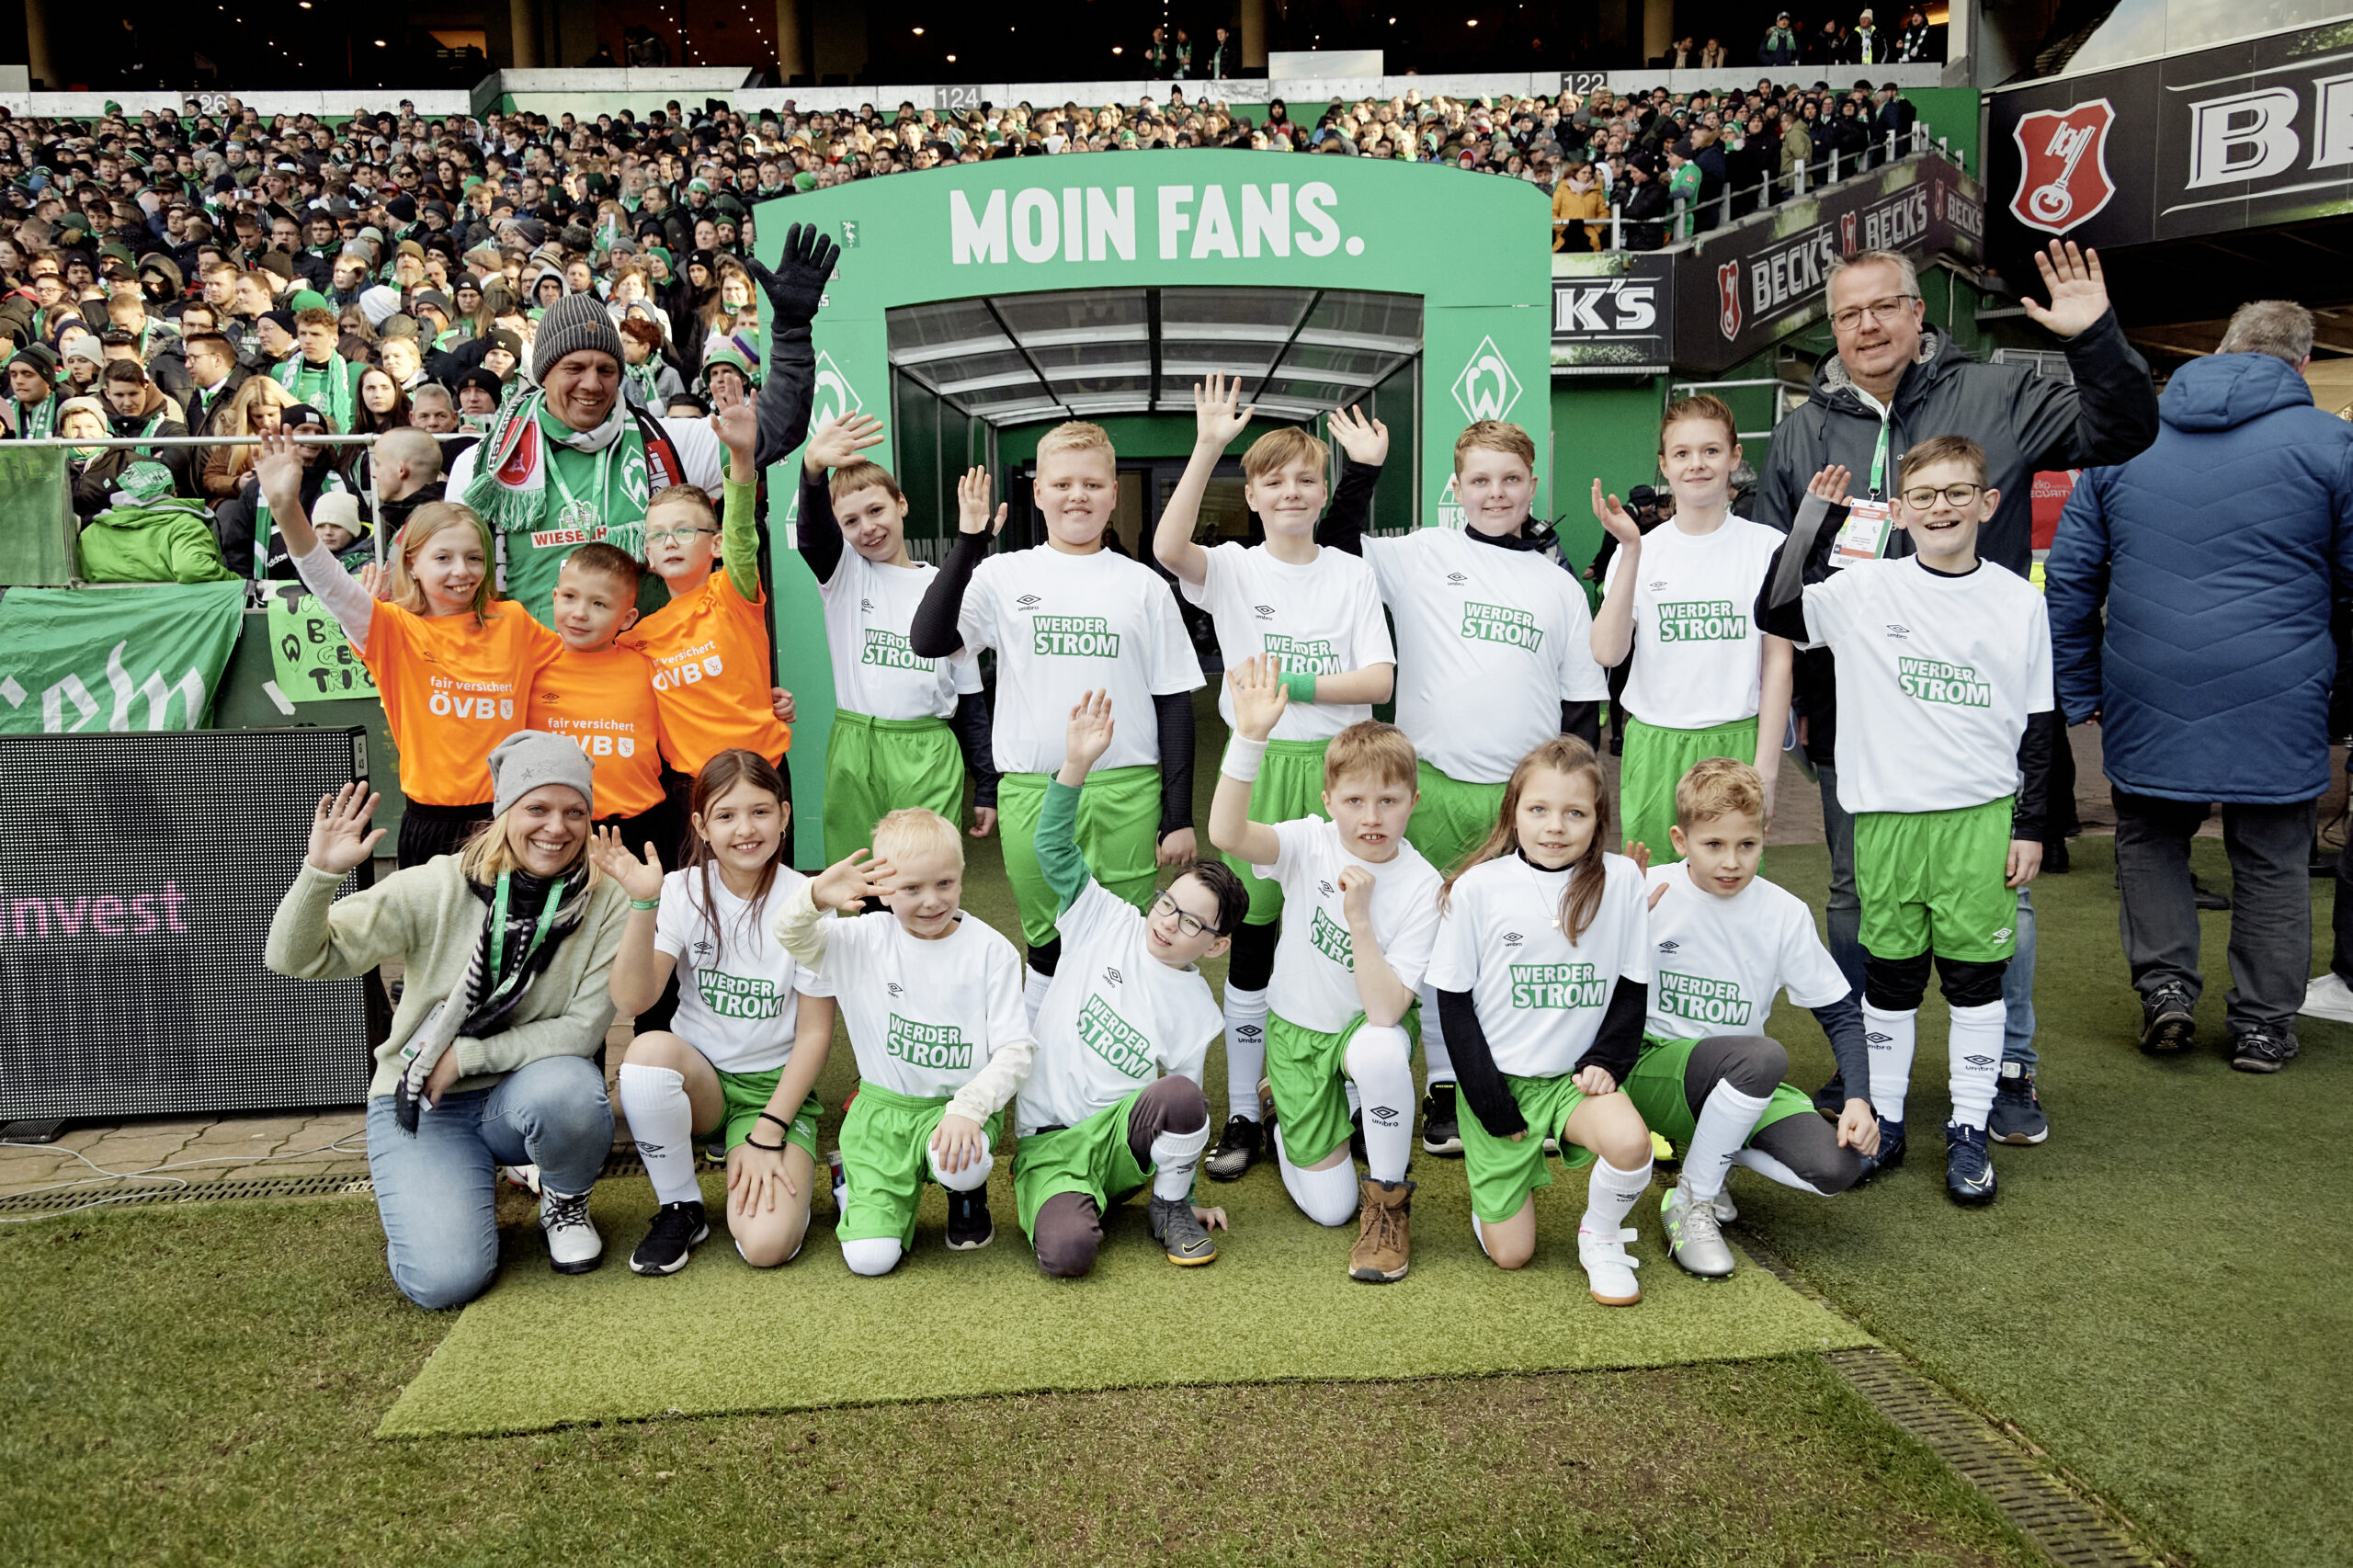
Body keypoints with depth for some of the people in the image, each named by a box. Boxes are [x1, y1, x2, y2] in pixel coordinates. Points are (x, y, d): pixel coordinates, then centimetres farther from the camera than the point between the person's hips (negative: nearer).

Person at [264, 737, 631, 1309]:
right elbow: (297, 959, -12)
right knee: (445, 1280, -20)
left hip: (523, 1092, 1)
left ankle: (566, 1202, -2)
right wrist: (321, 872, -29)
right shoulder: (438, 886, -11)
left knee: (567, 1087, -37)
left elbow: (583, 1029, -13)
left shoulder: (605, 904, -10)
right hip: (420, 1107, 0)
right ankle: (425, 1199, 17)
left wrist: (465, 1055, -17)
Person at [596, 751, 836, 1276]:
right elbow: (632, 999, -18)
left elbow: (815, 1031, -7)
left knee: (766, 1246, -24)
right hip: (698, 1076, 2)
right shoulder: (684, 891, -5)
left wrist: (767, 1133, -13)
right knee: (650, 1049, -34)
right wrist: (643, 904, -31)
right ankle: (681, 1208, -10)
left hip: (776, 1085, -2)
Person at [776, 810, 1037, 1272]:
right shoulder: (864, 940, -1)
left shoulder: (991, 951, -5)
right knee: (870, 1257, -12)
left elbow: (1015, 1051, -8)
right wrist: (816, 896, -37)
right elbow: (793, 938, -14)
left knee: (959, 1161, -37)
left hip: (958, 1106, -1)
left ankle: (968, 1194, 3)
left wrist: (969, 1107, -25)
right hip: (882, 1108, 1)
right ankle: (855, 1181, 23)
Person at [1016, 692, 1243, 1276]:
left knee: (1182, 1096, -33)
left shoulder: (1198, 1013, 3)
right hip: (1046, 1144, -1)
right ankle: (1075, 1203, 7)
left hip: (1119, 1131, 2)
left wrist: (1189, 1195, 9)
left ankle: (1168, 1207, -3)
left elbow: (1183, 1103, 10)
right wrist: (1075, 766, -23)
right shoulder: (1109, 922, 0)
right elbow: (1054, 848, -9)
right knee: (1066, 1252, -31)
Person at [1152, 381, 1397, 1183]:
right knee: (1251, 943, 4)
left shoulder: (1352, 575, 4)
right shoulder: (1232, 568, 1)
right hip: (1257, 765, -1)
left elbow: (1380, 681, -3)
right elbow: (1168, 548, -21)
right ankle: (1243, 1116, 15)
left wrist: (1296, 684, -13)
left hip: (1336, 765, 1)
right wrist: (1207, 448, -25)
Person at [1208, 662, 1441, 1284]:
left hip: (1365, 1026, -1)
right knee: (1329, 1208, 1)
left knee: (1379, 1050, -40)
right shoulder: (1312, 843, -15)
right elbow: (1225, 834, -38)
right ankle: (1278, 1103, 34)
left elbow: (1385, 1011, -27)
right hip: (1296, 1030, 1)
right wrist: (1250, 736, -48)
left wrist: (1359, 918, -35)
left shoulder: (1421, 887, -19)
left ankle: (1389, 1198, -13)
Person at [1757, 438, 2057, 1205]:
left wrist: (2030, 826, 3)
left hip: (1983, 815, 1)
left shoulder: (2019, 601, 3)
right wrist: (1812, 520, -15)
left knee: (1976, 974, 6)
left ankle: (1969, 1130, 19)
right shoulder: (1868, 588, 0)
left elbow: (2039, 724, 7)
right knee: (1890, 974, 9)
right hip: (1888, 815, 0)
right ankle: (1881, 1119, 22)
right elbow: (1776, 612, -11)